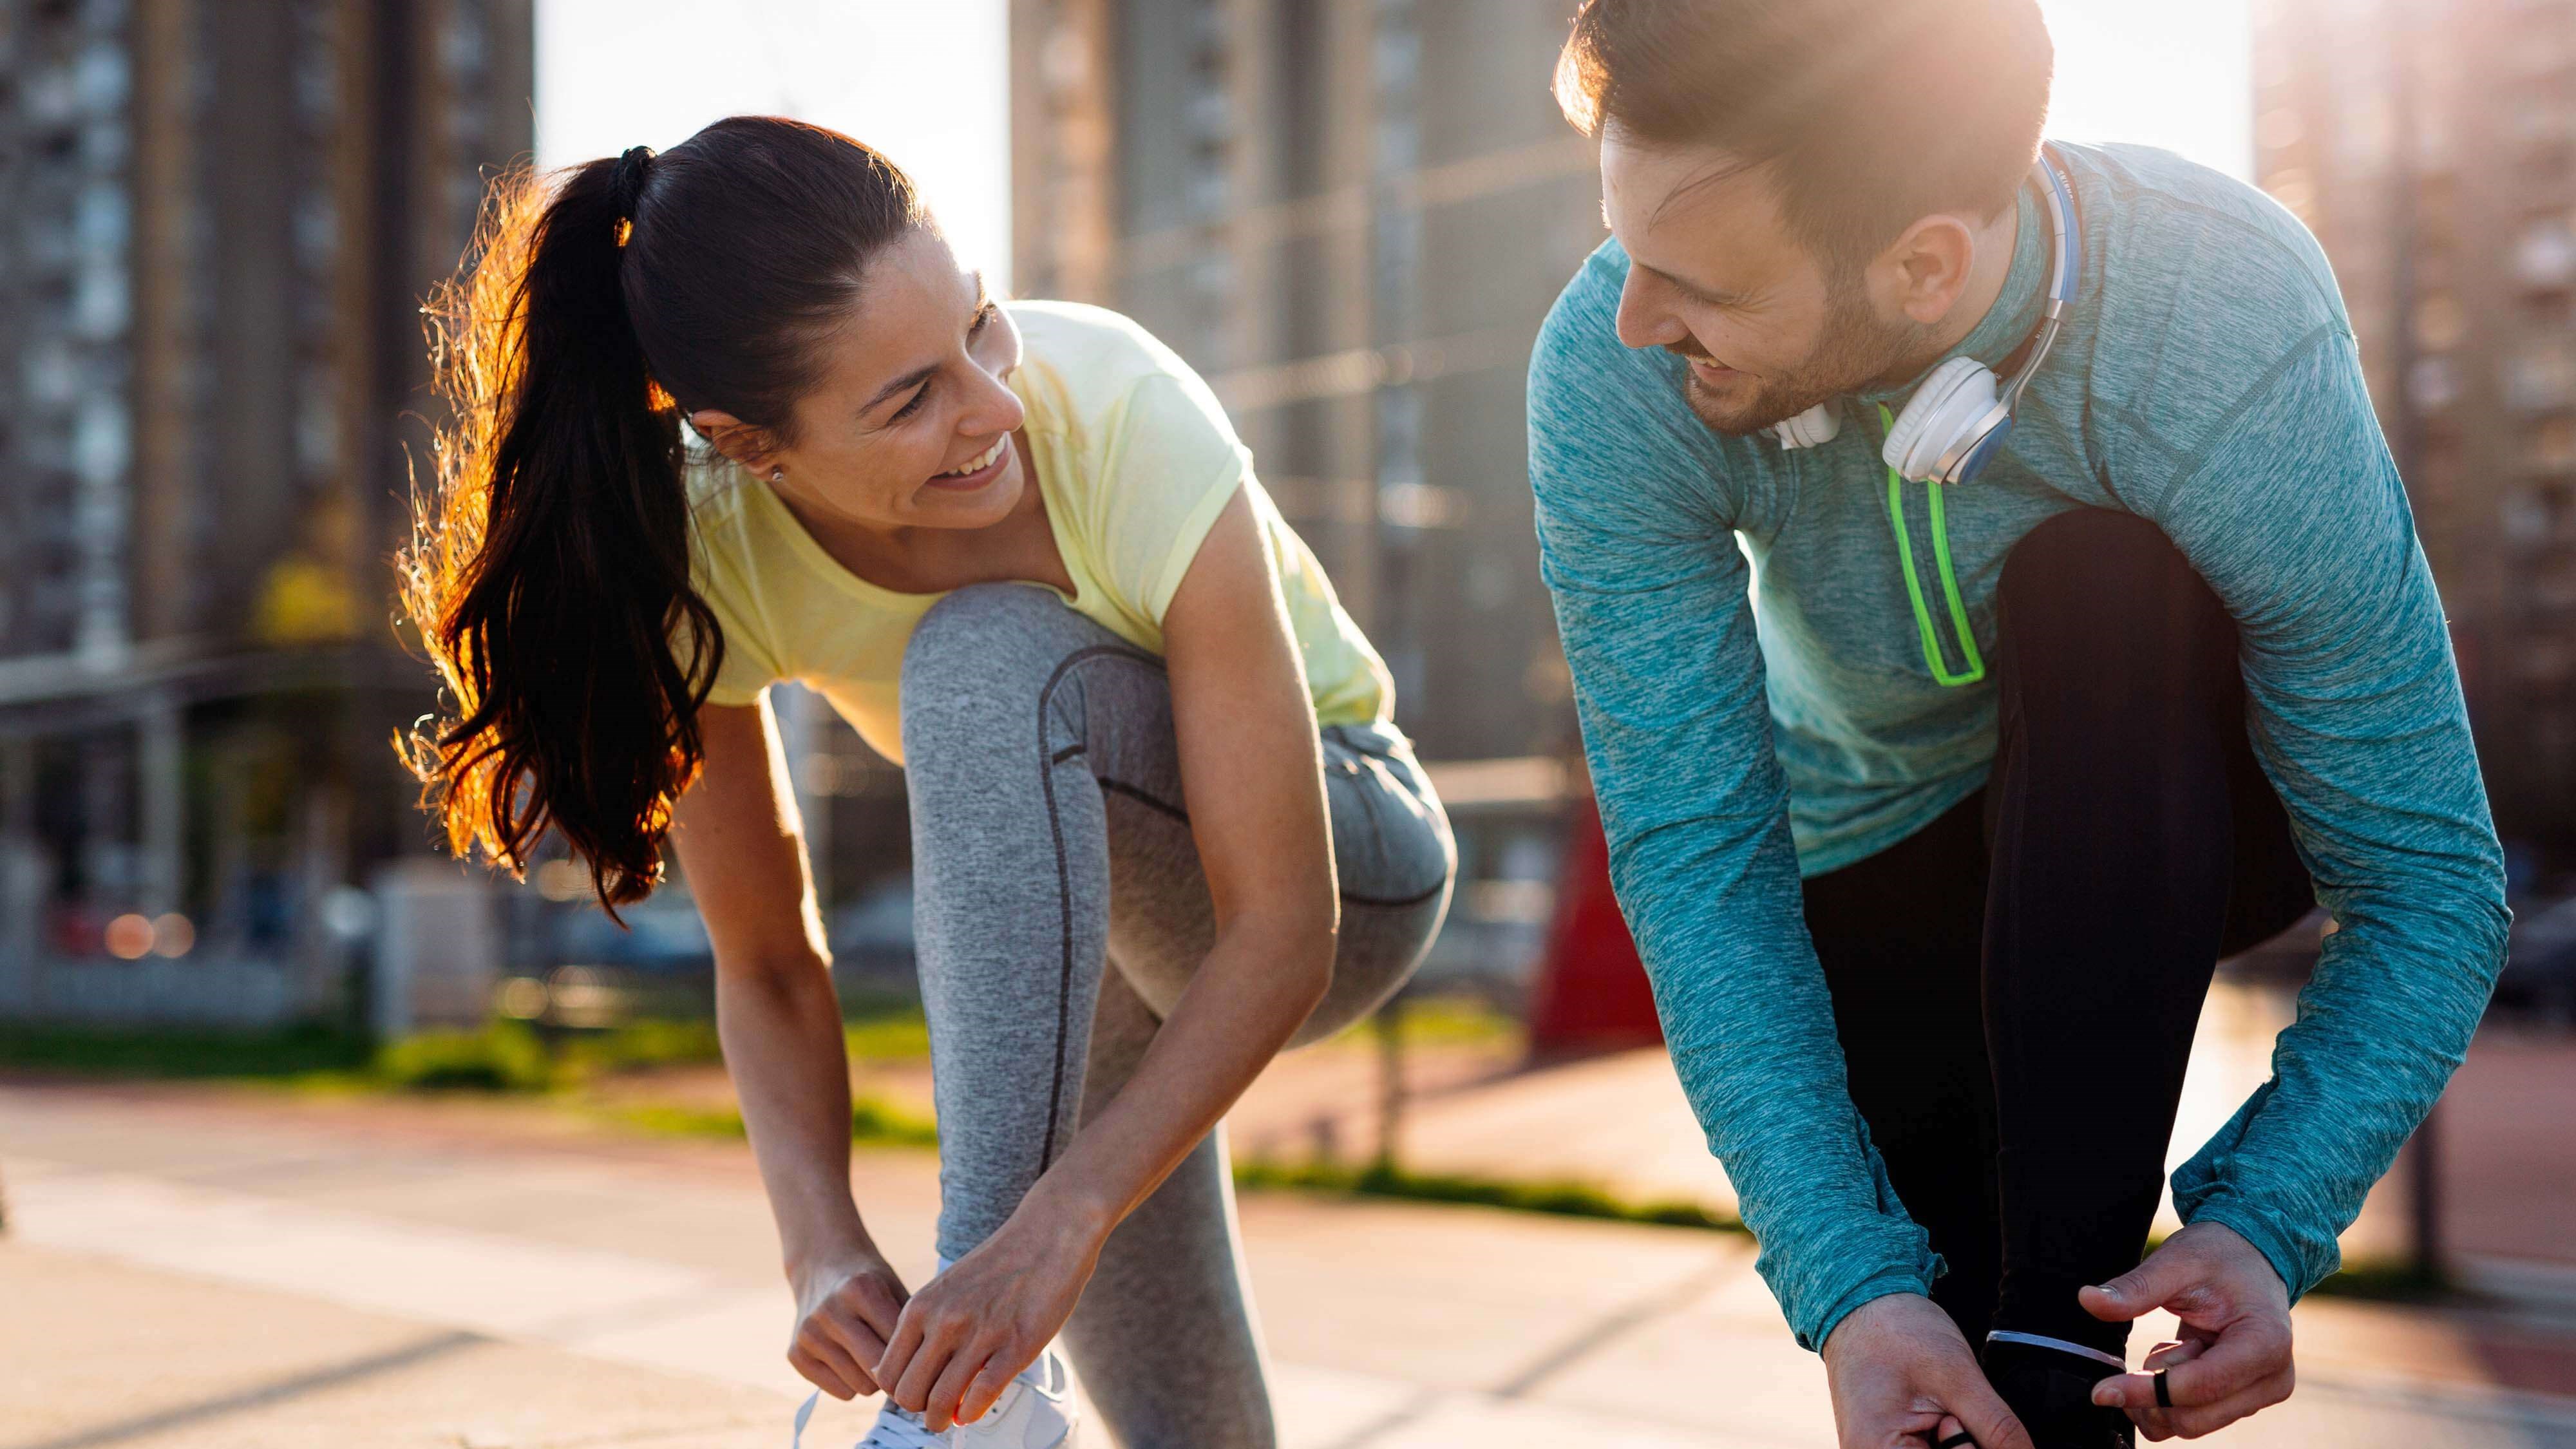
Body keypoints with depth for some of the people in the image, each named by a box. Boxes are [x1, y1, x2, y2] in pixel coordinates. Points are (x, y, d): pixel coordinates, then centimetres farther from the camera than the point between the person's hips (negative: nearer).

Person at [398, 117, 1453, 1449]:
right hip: (1062, 911, 4)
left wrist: (1056, 1223, -43)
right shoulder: (700, 552, -23)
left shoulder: (1125, 416, -34)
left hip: (1351, 854, -3)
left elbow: (1282, 931, -33)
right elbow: (768, 964, -13)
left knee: (990, 658, -34)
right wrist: (824, 1250, -29)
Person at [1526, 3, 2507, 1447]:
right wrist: (1850, 1289, -39)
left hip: (2177, 818, -1)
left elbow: (2429, 881, -28)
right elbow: (1697, 856, -30)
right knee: (1913, 1329, -16)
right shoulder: (1610, 374, -31)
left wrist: (2268, 1229, -42)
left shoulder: (2241, 341, -36)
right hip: (1876, 845, 2)